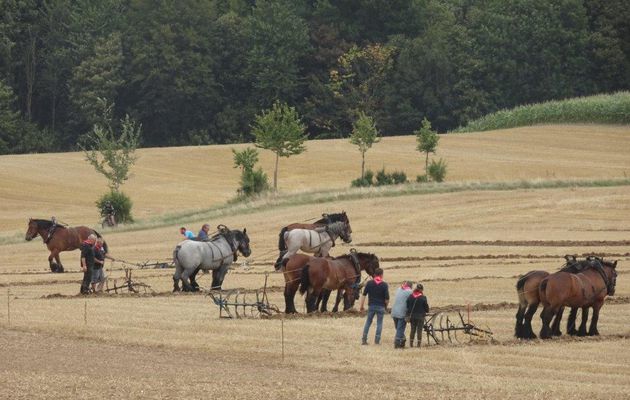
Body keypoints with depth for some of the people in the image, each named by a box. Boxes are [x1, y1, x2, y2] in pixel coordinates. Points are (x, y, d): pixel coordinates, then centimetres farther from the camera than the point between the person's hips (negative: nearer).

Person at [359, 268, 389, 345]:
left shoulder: (369, 283, -1)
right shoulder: (384, 284, -7)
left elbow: (364, 295, -1)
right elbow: (387, 298, -8)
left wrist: (361, 305, 5)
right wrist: (386, 305, 10)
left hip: (371, 306, 2)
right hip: (381, 306, -2)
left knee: (368, 322, 12)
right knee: (379, 323, 8)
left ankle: (364, 339, 9)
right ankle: (377, 340, 5)